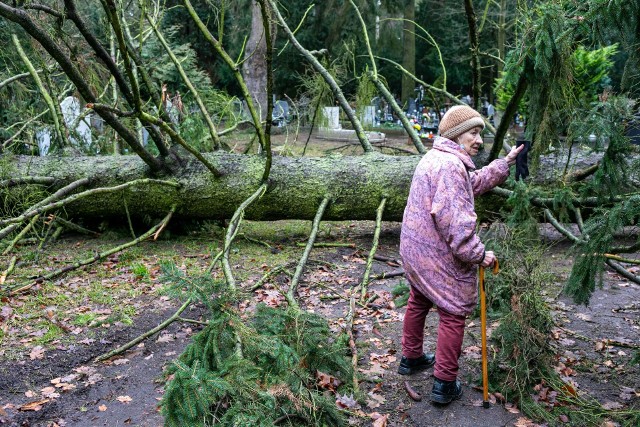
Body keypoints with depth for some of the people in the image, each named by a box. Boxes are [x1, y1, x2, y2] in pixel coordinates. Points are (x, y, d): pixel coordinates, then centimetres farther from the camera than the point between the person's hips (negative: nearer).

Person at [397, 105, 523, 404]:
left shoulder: (434, 158, 10)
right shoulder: (450, 165, -24)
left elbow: (474, 182, 20)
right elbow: (453, 220, -30)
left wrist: (506, 163, 20)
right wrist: (478, 254, -23)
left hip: (415, 250, 10)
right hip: (441, 257, -10)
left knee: (418, 302, 24)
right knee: (453, 314, 3)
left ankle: (411, 358, 42)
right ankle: (445, 384, 11)